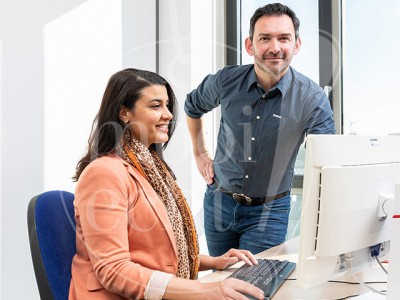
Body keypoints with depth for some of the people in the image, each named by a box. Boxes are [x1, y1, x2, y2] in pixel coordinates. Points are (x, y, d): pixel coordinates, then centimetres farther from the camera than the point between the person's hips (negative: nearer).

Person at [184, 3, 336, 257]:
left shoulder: (312, 98, -16)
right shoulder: (226, 81, -9)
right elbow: (192, 107, 13)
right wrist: (200, 153, 10)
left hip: (269, 210, -2)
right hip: (220, 202, 3)